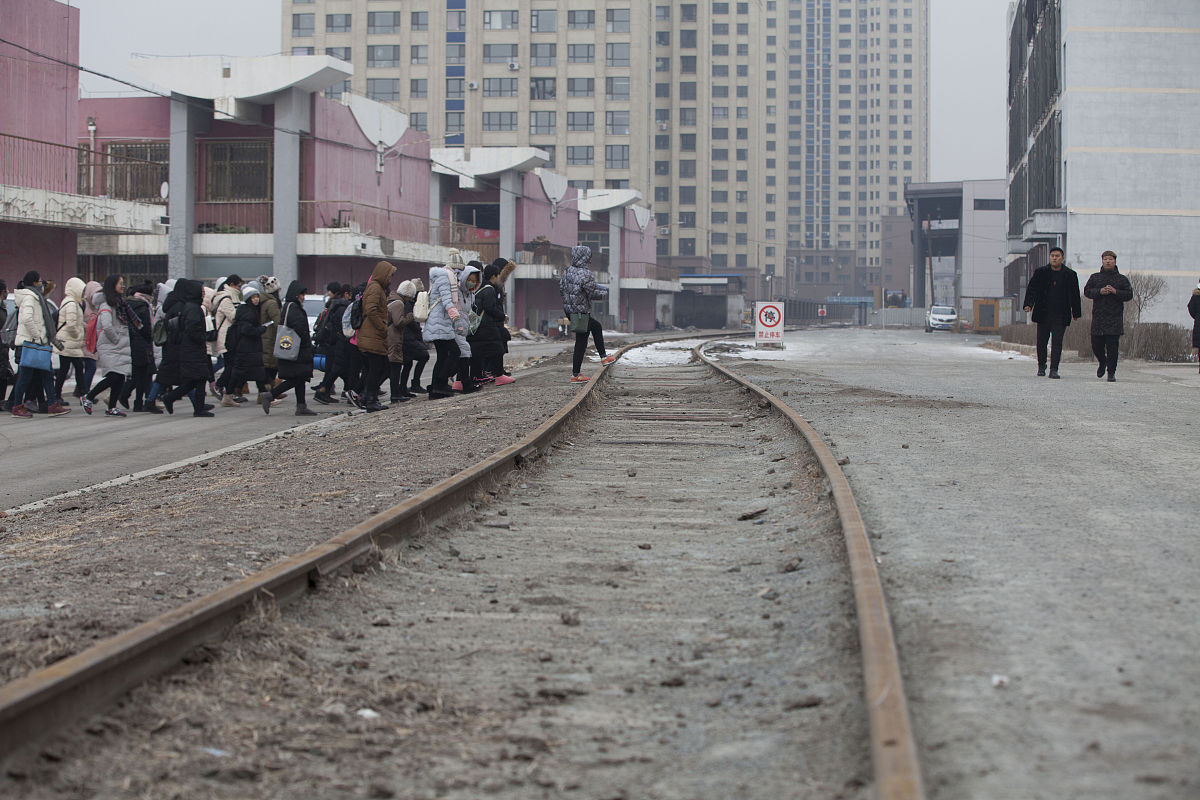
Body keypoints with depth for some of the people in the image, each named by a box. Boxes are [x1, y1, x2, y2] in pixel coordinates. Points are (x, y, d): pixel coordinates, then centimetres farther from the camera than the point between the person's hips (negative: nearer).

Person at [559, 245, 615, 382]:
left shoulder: (567, 272, 4)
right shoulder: (586, 274, -20)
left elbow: (561, 289, 11)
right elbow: (593, 294, -17)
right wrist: (604, 293, 3)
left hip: (568, 309, 9)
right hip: (581, 312, -9)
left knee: (596, 327, 28)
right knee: (581, 342, 0)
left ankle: (603, 357, 36)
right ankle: (575, 374, 3)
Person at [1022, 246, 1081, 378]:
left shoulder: (1070, 275, 5)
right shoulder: (1040, 272, 5)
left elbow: (1075, 295, 10)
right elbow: (1032, 289, 1)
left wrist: (1076, 313, 11)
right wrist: (1028, 304, -14)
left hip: (1061, 316, -1)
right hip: (1043, 313, 1)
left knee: (1057, 342, -6)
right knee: (1042, 341, 7)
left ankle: (1054, 370, -6)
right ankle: (1041, 366, 27)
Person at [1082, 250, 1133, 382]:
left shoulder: (1122, 279, 8)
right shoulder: (1095, 277, 12)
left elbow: (1129, 295, 2)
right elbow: (1087, 291, 3)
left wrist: (1115, 292, -13)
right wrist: (1100, 291, -13)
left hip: (1115, 318, -2)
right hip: (1098, 317, 2)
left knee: (1112, 345, -7)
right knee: (1096, 345, 3)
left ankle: (1111, 372, -3)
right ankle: (1102, 363, 32)